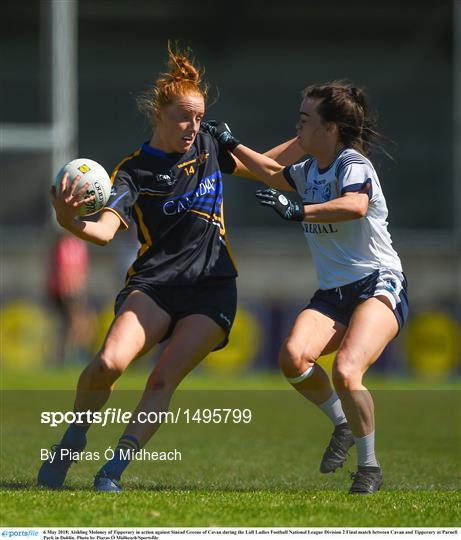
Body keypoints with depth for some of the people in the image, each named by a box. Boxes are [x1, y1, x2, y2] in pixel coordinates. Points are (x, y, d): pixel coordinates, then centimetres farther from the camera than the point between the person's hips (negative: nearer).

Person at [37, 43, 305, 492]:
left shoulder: (208, 146, 9)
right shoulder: (135, 170, -4)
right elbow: (105, 231, -18)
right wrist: (70, 222, -38)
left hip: (212, 290, 2)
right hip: (154, 283, -2)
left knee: (164, 379, -15)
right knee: (109, 362, -23)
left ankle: (113, 470, -11)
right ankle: (72, 442, 0)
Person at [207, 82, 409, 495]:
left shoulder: (353, 163, -11)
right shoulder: (310, 171, 16)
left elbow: (355, 206, -34)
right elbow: (275, 173, 40)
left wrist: (297, 211, -37)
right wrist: (231, 145, 43)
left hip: (379, 286, -7)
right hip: (333, 293, 7)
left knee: (345, 371, -31)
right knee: (293, 356, -25)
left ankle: (369, 467, -9)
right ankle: (343, 423, 2)